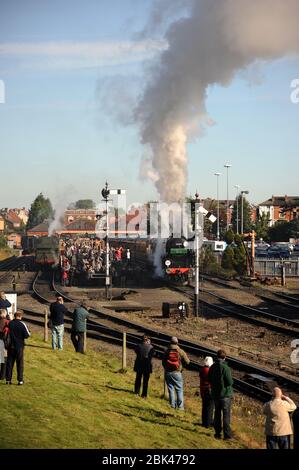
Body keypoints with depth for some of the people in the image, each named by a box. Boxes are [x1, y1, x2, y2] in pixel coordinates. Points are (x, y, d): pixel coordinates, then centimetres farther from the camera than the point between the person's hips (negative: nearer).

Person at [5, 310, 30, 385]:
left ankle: (8, 379, 11)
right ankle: (20, 380, 5)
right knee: (20, 363, 5)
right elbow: (27, 335, -13)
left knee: (9, 363, 10)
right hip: (19, 346, -3)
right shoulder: (22, 324, -13)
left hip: (10, 346, 3)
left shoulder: (9, 323, -3)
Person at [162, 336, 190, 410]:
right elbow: (187, 361, -2)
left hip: (168, 373, 2)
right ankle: (180, 406, 2)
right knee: (179, 389, 6)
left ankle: (172, 405, 8)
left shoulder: (166, 351, 1)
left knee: (171, 389, 9)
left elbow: (163, 362, 9)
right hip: (177, 373, -2)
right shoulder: (180, 351, -6)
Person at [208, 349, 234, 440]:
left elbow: (209, 379, 11)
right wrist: (231, 381, 1)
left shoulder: (212, 367, 1)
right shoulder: (225, 367, -20)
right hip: (225, 394, -6)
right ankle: (227, 434, 2)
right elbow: (230, 382, -20)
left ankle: (217, 433, 18)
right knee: (226, 414, 1)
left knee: (217, 413, 14)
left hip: (215, 394, 6)